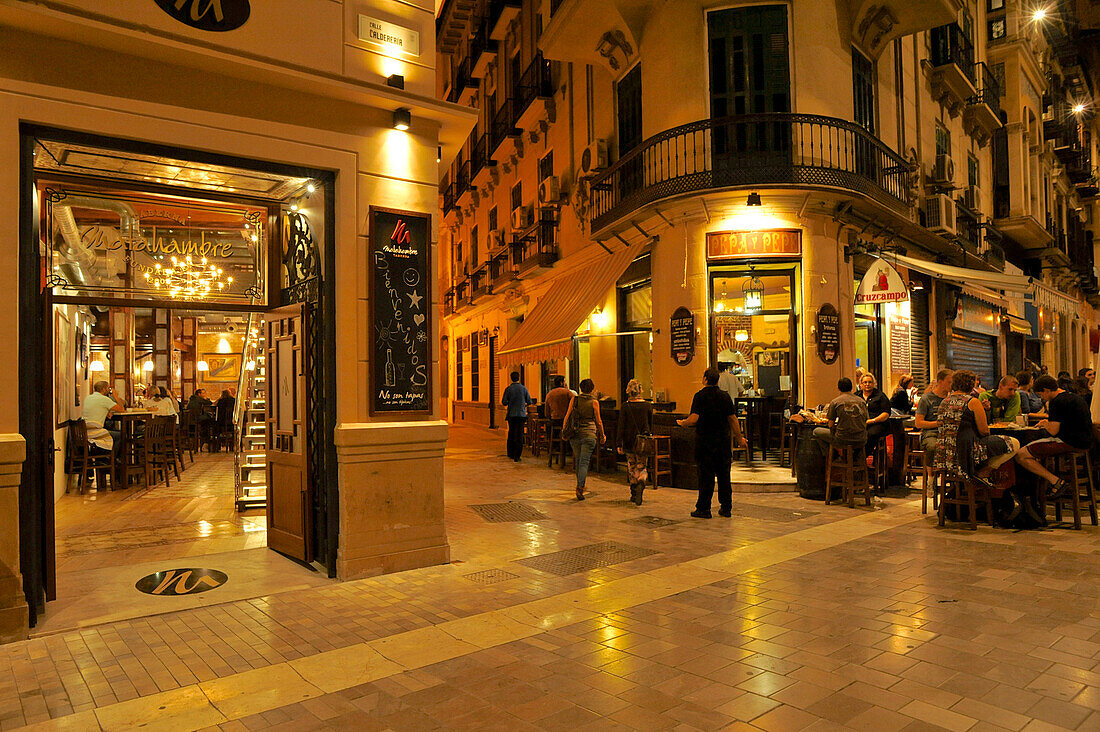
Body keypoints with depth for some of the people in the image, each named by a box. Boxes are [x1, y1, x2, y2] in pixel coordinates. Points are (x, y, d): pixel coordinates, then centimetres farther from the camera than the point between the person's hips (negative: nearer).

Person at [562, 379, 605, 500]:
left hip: (575, 434, 3)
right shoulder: (594, 402, -3)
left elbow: (567, 416, 3)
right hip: (589, 434, -3)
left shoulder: (574, 399, 3)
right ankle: (580, 487, -16)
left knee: (578, 460, 16)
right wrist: (602, 435, 13)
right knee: (584, 462, -3)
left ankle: (580, 486, 26)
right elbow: (598, 421, 1)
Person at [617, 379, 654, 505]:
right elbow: (651, 426, 6)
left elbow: (621, 427, -7)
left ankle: (634, 494, 19)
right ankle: (641, 484, -21)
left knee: (632, 468, 14)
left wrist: (619, 444, -3)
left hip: (629, 442, -1)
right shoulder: (648, 406, -2)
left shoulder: (625, 407, -7)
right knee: (641, 467, 9)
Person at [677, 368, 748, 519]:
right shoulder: (725, 396, 3)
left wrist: (682, 423, 4)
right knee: (724, 475, 10)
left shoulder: (700, 396, -9)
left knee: (706, 475, 0)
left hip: (705, 441, -3)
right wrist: (740, 439, 14)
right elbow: (733, 419, 5)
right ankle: (726, 508, 17)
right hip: (723, 441, 4)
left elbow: (693, 419, -17)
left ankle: (704, 509, 4)